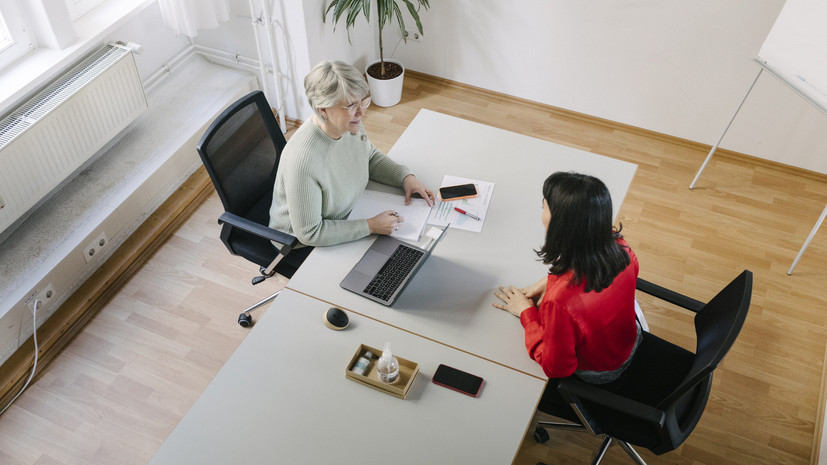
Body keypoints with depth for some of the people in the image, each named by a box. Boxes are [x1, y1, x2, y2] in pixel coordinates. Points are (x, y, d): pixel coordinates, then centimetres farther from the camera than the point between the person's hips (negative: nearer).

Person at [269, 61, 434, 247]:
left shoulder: (350, 123, -13)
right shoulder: (303, 160, -36)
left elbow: (371, 157, 10)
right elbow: (309, 233, -28)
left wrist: (406, 177, -7)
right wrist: (371, 226, -28)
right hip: (302, 245, -7)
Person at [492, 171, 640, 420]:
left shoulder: (561, 299, -45)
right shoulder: (619, 248, -26)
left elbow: (556, 367, -25)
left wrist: (526, 312, -16)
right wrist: (548, 283, -7)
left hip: (595, 372, -6)